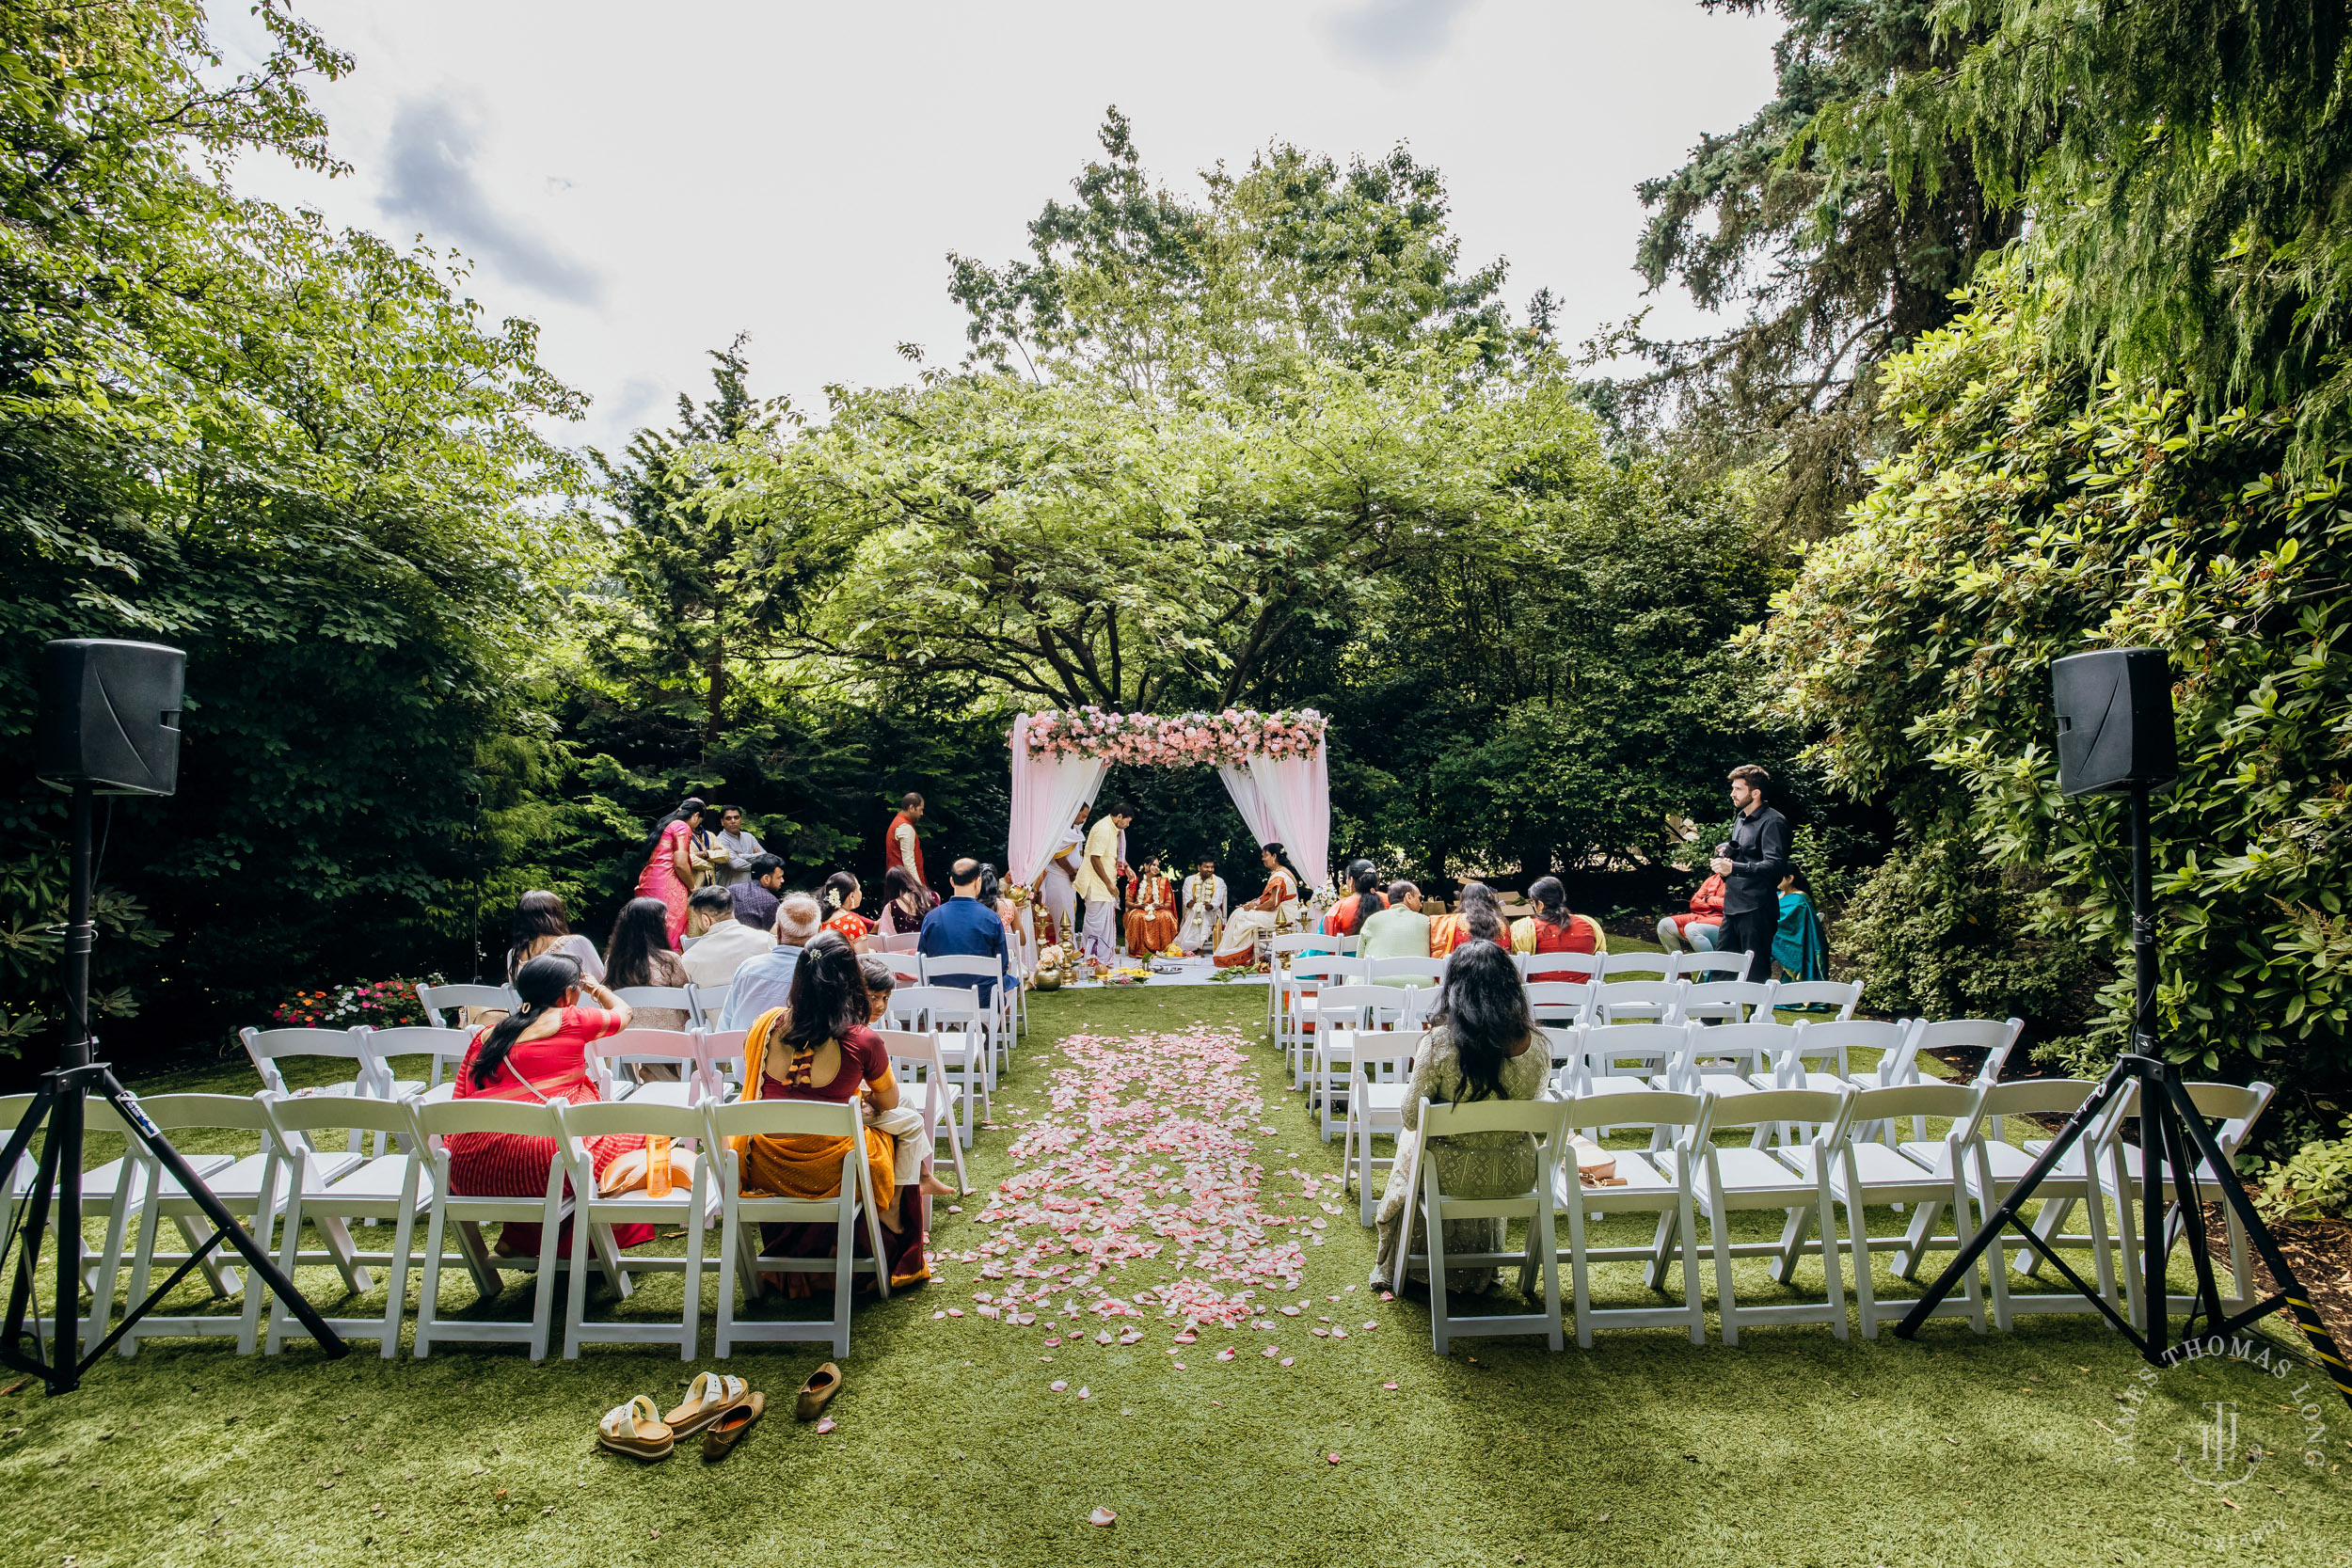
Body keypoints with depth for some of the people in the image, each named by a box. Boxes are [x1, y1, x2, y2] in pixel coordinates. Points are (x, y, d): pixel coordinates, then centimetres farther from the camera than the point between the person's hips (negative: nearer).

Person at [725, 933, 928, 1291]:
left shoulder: (765, 1026, -8)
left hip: (767, 1174, 4)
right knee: (901, 1130, 24)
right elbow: (889, 1103, -1)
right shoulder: (861, 1041, -19)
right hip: (831, 1175, -4)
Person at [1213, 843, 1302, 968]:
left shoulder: (1279, 876, -19)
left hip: (1279, 916, -10)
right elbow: (1270, 897, 15)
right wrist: (1255, 903, 0)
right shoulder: (1279, 872, 15)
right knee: (1239, 912, 5)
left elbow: (1272, 902, -22)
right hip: (1281, 913, 10)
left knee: (1241, 916, -11)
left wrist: (1255, 908, -8)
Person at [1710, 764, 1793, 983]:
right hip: (1732, 907, 9)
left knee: (1756, 973, -3)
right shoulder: (1741, 820, 19)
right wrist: (1726, 858, 10)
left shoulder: (1773, 822, -10)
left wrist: (1733, 868, -29)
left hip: (1757, 909, -9)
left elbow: (1776, 866, -22)